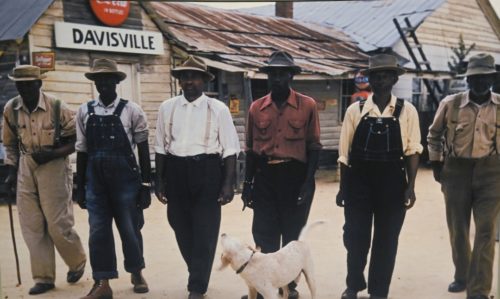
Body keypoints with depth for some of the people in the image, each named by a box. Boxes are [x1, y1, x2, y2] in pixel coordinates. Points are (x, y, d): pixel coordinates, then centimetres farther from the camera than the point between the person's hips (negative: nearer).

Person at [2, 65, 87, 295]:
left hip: (54, 168, -4)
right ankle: (43, 277, 18)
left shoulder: (57, 108, -12)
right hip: (26, 169, 4)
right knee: (32, 226, 6)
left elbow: (76, 140, -7)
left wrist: (52, 154, -20)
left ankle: (77, 261, 27)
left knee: (58, 224, -1)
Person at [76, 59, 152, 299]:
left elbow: (143, 150, -1)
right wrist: (80, 187, 8)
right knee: (98, 231, 3)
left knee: (130, 229, 8)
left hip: (125, 178, -2)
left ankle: (136, 274, 30)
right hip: (95, 179, 2)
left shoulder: (131, 110, -3)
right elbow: (82, 151, 8)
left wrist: (146, 184, -3)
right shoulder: (85, 112, 5)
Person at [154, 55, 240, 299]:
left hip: (207, 172, -3)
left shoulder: (218, 109, -3)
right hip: (176, 172, 3)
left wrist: (228, 184, -9)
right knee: (182, 229, 13)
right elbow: (161, 147, 10)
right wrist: (159, 181, 8)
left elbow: (229, 149, -3)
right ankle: (198, 275, 34)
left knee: (205, 231, -2)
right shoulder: (167, 108, 5)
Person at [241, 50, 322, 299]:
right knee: (264, 234, 6)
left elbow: (313, 146, -3)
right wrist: (247, 182, 5)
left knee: (293, 233, 9)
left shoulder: (307, 105, -4)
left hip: (295, 175, -2)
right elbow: (251, 148, 8)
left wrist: (309, 182, -10)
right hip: (264, 176, 2)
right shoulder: (256, 108, 4)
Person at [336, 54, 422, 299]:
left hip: (392, 183, 0)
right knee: (355, 237, 7)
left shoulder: (406, 111, -2)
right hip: (358, 181, 0)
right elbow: (345, 152, 3)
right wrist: (343, 187, 4)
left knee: (386, 240, 9)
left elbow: (412, 150, -1)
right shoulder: (355, 110, -1)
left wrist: (410, 186, -6)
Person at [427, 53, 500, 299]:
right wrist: (436, 164, 7)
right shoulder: (450, 103, -3)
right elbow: (434, 135, 11)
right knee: (457, 228, 11)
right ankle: (462, 276, 33)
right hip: (456, 170, 1)